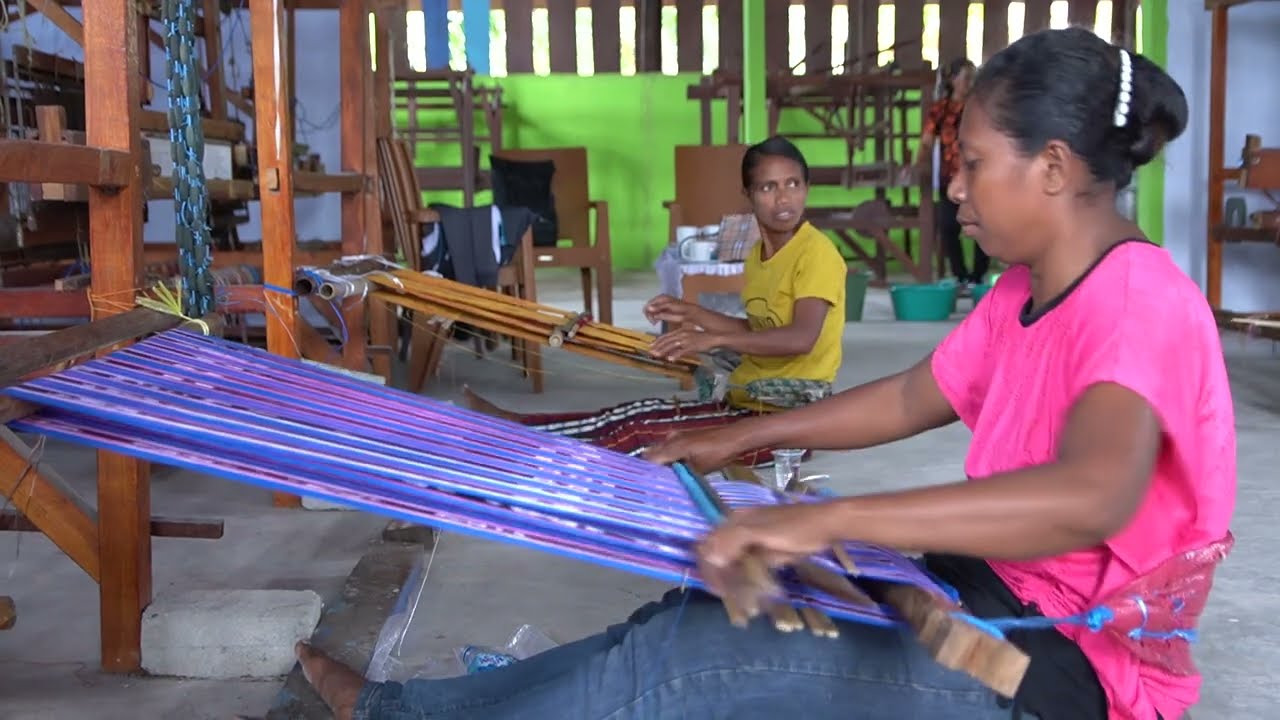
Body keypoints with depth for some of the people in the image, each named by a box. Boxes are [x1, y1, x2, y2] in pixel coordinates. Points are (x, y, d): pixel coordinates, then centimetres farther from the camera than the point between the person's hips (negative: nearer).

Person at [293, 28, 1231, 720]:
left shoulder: (1139, 301, -23)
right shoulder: (1025, 292, 8)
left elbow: (1090, 498, -41)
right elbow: (913, 399, 19)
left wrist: (826, 518, -44)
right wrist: (742, 438, 15)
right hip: (985, 596, 9)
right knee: (693, 625, 1)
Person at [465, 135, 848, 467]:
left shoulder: (816, 252, -16)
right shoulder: (758, 255, 11)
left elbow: (802, 338, -30)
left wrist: (713, 339, -37)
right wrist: (691, 313, 10)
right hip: (747, 403, 8)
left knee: (642, 435, -16)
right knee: (637, 414, -1)